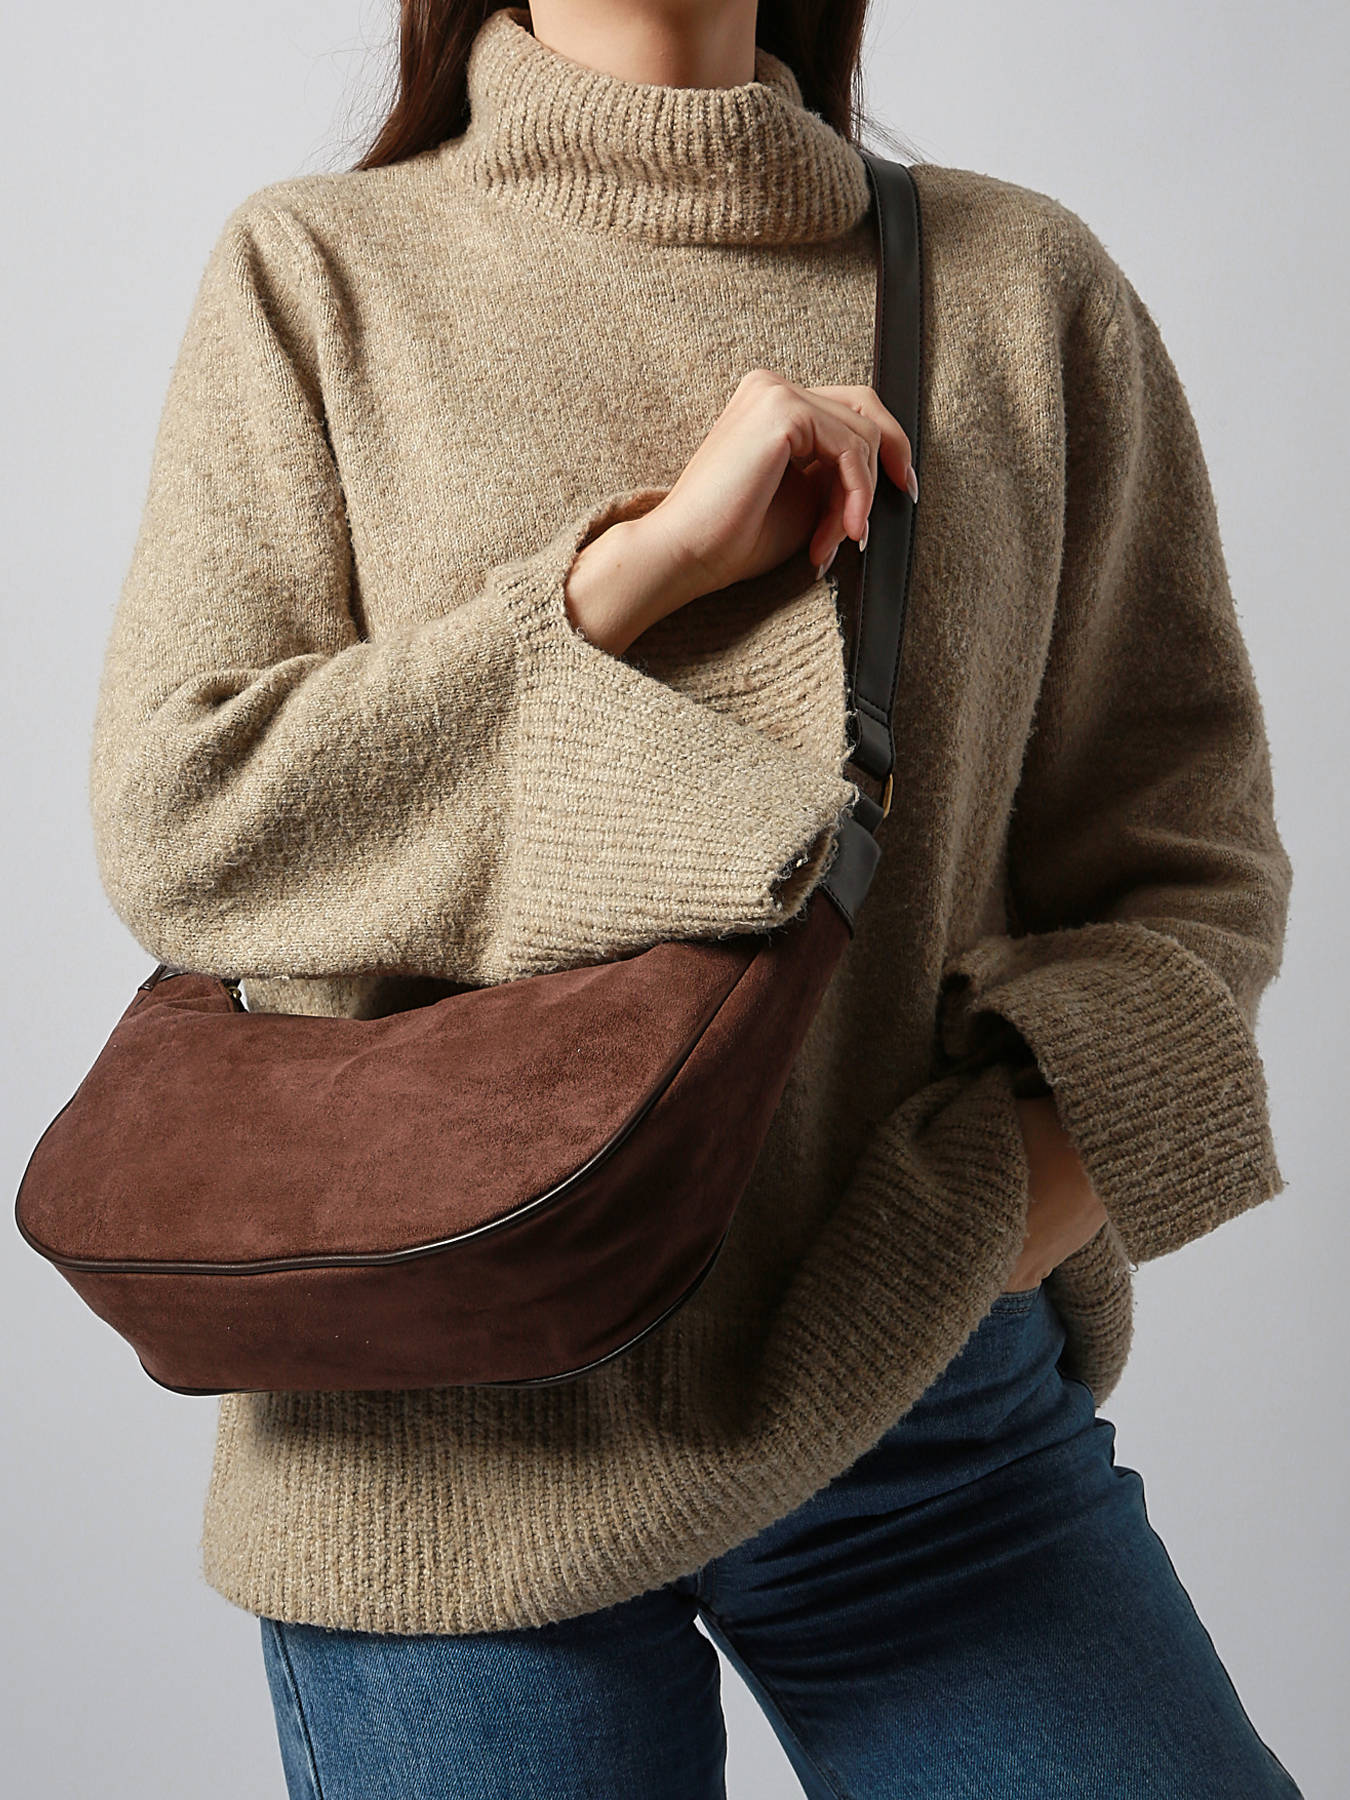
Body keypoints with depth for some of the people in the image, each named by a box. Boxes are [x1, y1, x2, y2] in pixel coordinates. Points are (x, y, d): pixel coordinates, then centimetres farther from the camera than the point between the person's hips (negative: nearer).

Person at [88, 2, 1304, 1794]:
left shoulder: (1024, 284, 5)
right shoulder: (315, 275, 3)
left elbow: (1187, 856, 5)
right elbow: (171, 822, -7)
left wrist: (979, 1225, -10)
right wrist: (649, 556, -14)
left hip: (925, 1387, 2)